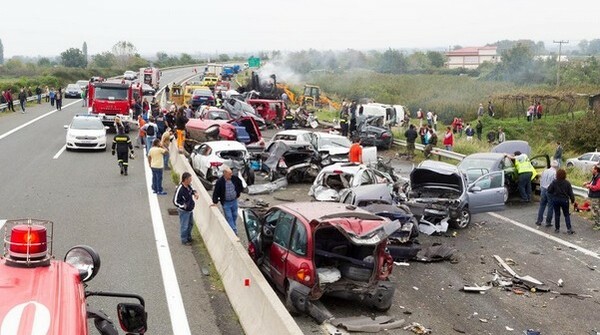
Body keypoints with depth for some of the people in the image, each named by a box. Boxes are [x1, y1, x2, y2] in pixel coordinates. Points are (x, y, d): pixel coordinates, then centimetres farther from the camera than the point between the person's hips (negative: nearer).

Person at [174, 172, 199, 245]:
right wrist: (184, 206, -21)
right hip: (184, 211, -9)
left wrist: (195, 193, -3)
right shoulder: (180, 189, -29)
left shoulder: (189, 185, -5)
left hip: (190, 210, 9)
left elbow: (192, 190, 18)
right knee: (184, 226, 7)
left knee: (190, 224, 24)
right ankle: (184, 240, 24)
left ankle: (189, 237, 44)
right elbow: (175, 201, -24)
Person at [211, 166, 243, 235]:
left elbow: (240, 183, 12)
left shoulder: (234, 178, -10)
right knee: (229, 218, -2)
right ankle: (234, 231, 1)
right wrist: (215, 202, -15)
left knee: (234, 216, 16)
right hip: (226, 203, -5)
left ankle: (233, 229, 35)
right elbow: (216, 192, -15)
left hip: (234, 201, 5)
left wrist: (239, 192, 12)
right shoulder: (220, 182, -22)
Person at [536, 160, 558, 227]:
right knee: (550, 207, 5)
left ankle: (539, 221, 17)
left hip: (543, 189, 5)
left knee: (542, 206, 14)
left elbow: (541, 181, 11)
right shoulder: (555, 173, -14)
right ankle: (548, 222, 9)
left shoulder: (544, 171, 4)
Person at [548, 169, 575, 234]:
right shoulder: (567, 183, -8)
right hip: (564, 200, 0)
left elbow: (549, 190, -7)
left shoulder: (554, 182, -9)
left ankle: (557, 228, 14)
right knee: (566, 215, 7)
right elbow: (570, 193, -5)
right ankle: (569, 229, -3)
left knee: (557, 214, 11)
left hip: (556, 200, 0)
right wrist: (572, 200, 6)